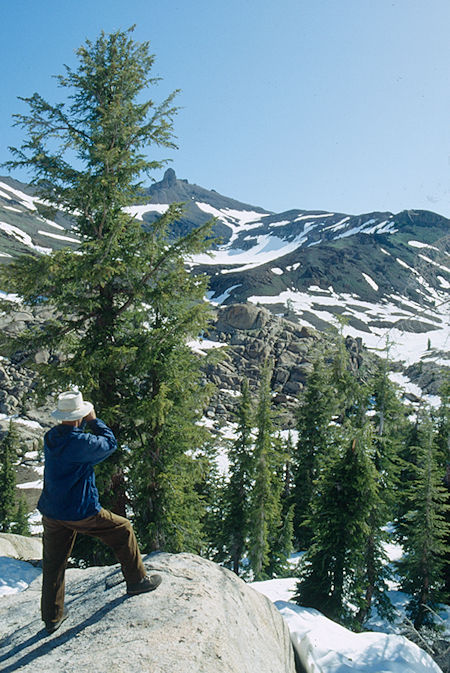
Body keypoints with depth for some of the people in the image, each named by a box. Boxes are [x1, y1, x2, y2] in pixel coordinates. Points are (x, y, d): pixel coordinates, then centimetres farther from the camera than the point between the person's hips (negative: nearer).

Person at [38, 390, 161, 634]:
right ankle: (137, 580, 26)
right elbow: (110, 443, -6)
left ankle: (52, 617, 27)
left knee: (53, 565, 16)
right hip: (81, 512, -6)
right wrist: (94, 420, 0)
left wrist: (84, 424, 10)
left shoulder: (50, 437, -1)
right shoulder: (81, 442, -23)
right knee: (123, 530, 14)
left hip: (51, 512, 7)